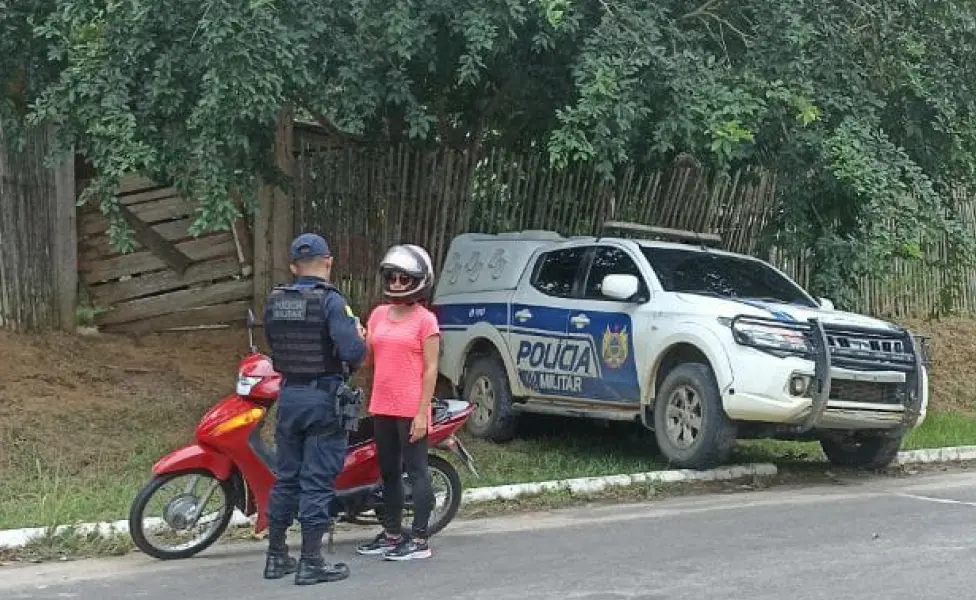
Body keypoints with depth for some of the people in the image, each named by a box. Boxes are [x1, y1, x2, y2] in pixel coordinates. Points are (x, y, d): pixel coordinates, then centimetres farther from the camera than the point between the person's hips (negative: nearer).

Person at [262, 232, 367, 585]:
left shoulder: (274, 302, 4)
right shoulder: (331, 302, -15)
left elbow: (275, 349, 12)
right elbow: (353, 352, -24)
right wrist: (360, 339, -3)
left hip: (289, 396, 6)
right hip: (325, 398, -6)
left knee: (286, 478, 14)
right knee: (317, 482, -1)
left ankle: (276, 556, 21)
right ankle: (310, 563, 2)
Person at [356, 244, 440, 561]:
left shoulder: (425, 320, -7)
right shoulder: (379, 315, 12)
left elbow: (430, 369, -9)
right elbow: (367, 359, 14)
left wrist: (422, 414, -15)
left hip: (411, 410, -7)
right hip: (382, 407, 7)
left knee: (416, 471, -2)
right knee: (388, 472, 14)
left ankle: (419, 540, 2)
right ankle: (392, 533, 25)